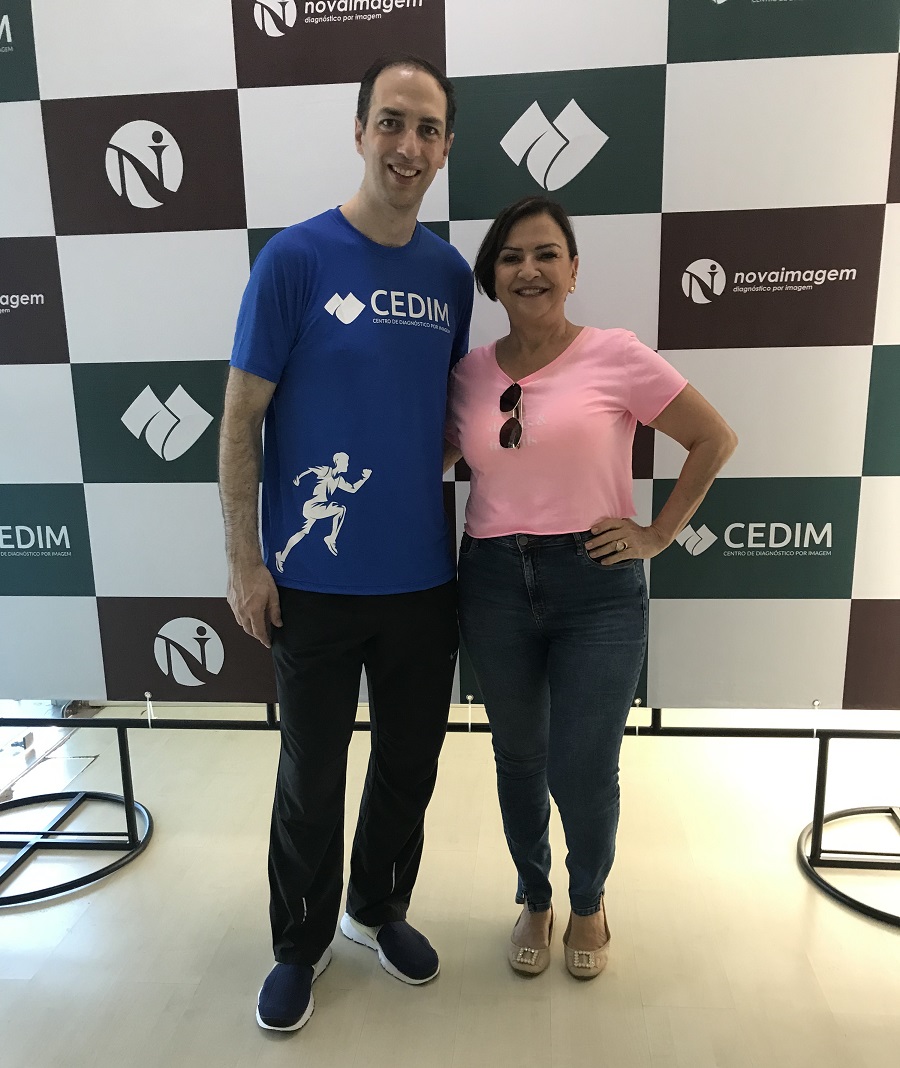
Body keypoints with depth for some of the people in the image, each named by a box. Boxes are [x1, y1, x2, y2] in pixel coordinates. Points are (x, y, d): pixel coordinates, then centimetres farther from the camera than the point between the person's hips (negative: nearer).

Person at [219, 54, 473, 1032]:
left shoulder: (449, 272, 5)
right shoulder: (294, 259, -9)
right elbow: (240, 420, -7)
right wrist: (244, 564, -8)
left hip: (424, 578, 4)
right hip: (315, 584, -4)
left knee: (409, 766, 18)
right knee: (311, 777, 13)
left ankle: (379, 906, 45)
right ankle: (300, 944, 39)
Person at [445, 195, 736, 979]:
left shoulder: (616, 356, -5)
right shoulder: (471, 373, 4)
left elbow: (715, 439, -1)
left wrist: (658, 533, -4)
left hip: (596, 586, -3)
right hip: (494, 585, 3)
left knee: (582, 771, 2)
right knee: (519, 759, 16)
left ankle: (589, 902, 37)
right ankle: (535, 900, 43)